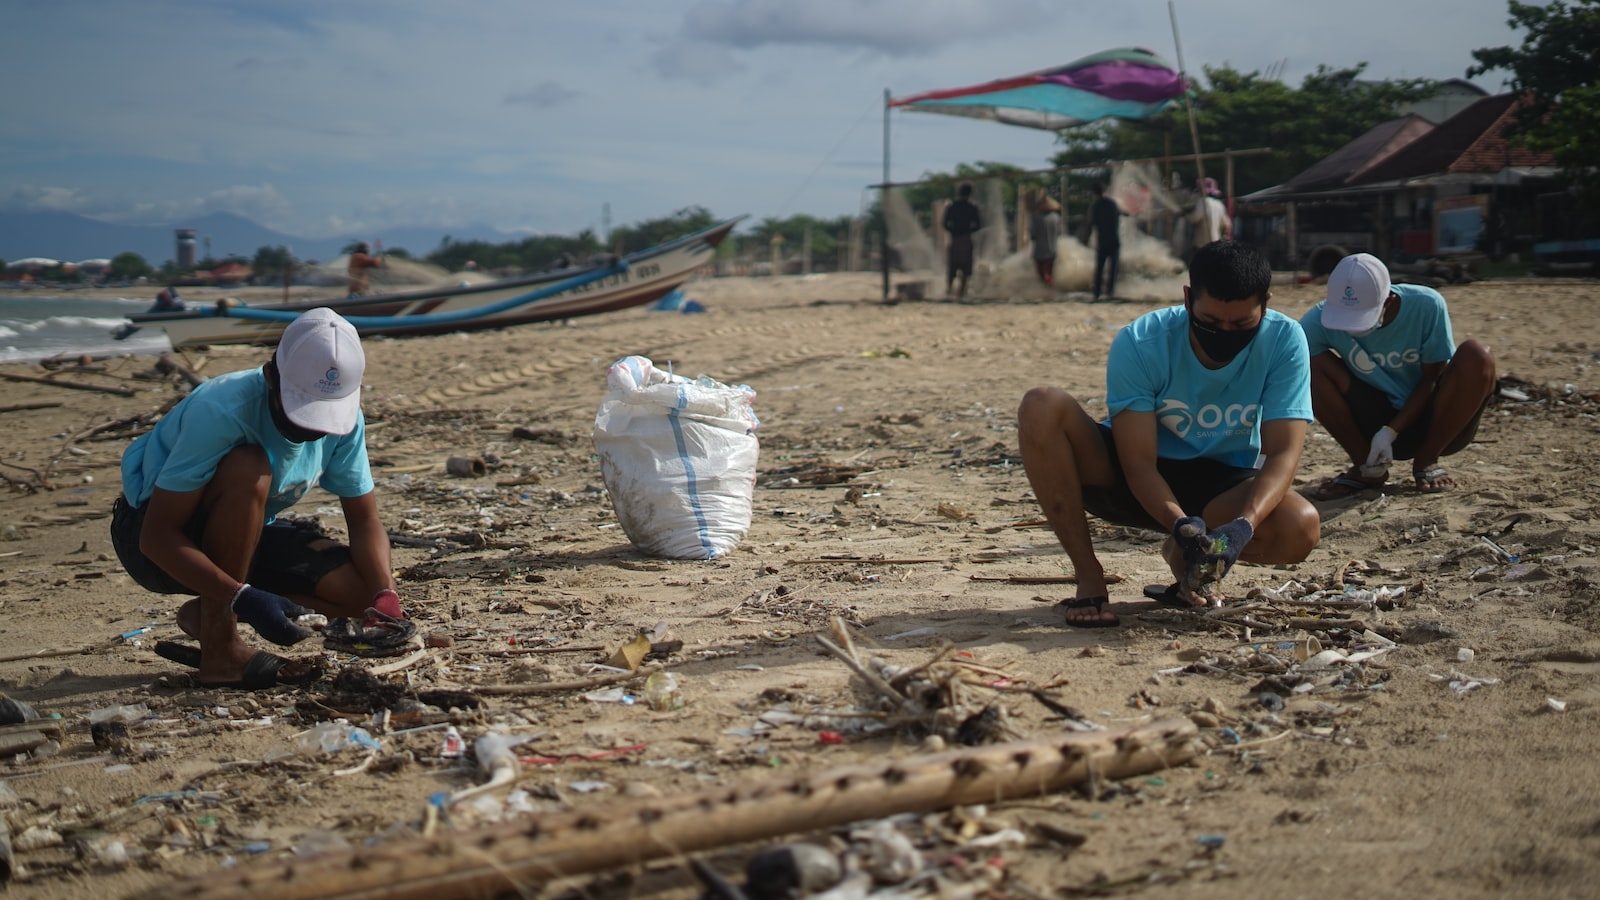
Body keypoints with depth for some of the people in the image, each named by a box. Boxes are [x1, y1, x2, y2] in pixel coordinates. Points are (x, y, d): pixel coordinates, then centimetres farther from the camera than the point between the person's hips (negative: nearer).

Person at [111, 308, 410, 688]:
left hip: (242, 539, 6)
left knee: (361, 592, -16)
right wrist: (244, 599, -41)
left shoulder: (345, 416, -14)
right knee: (248, 469, -36)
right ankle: (220, 650, -23)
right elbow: (157, 536, -31)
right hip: (158, 544, -6)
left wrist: (385, 596, -25)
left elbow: (364, 519, -7)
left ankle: (210, 614, 5)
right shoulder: (221, 411, -32)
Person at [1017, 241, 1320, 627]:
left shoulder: (1284, 341, -18)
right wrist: (1179, 523, -44)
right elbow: (1139, 463, -25)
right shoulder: (1139, 344, -23)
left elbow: (1283, 452, -23)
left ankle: (1185, 555, 0)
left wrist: (1243, 526, -42)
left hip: (1224, 486, 1)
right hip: (1132, 482, -1)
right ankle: (1088, 579, -19)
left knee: (1301, 527, -33)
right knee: (1041, 408, -29)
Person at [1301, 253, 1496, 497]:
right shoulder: (1321, 320, -20)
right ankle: (1365, 467, -7)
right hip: (1376, 422, 1)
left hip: (1431, 421, -1)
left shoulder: (1427, 306, -21)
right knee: (1310, 365, -23)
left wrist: (1392, 431, -23)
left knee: (1476, 356, -30)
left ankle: (1426, 462, -9)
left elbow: (1431, 380, -14)